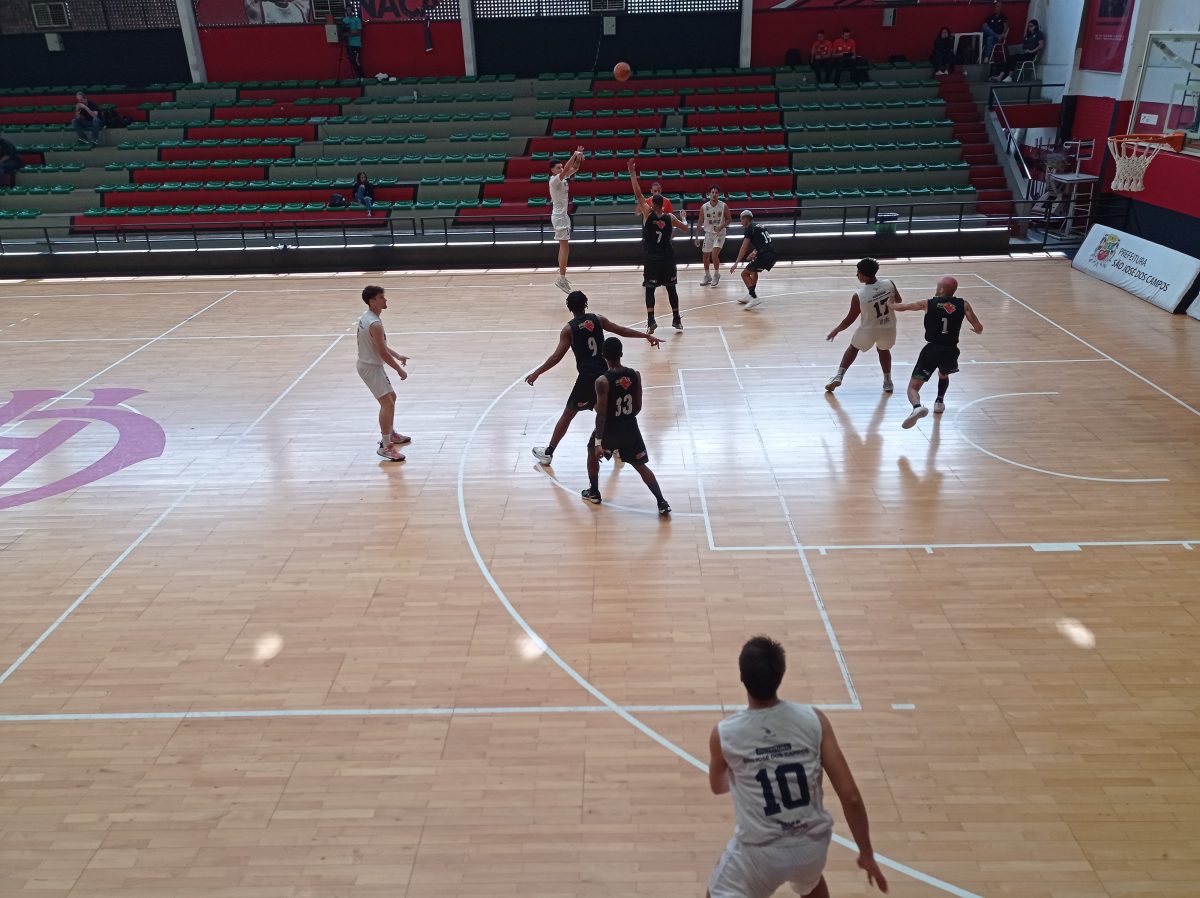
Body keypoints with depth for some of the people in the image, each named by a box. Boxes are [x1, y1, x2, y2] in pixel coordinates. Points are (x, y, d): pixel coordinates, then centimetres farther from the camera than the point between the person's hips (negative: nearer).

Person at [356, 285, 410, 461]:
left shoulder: (367, 316, 7)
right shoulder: (375, 324, -25)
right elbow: (383, 352, -23)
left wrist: (397, 356, 18)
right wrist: (399, 369, -13)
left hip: (370, 364, 11)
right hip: (370, 367, -11)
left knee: (391, 397, 23)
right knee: (387, 404, -12)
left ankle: (390, 433, 37)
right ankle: (385, 446, -11)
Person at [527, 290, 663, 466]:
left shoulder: (568, 329, -4)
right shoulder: (598, 319, 5)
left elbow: (557, 356, -10)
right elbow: (623, 331, 10)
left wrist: (536, 373, -4)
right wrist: (648, 336, 20)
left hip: (587, 377, -3)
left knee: (568, 414, 7)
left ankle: (548, 452, 11)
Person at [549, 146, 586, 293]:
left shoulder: (563, 179, 11)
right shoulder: (554, 180, -14)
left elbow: (574, 168, 11)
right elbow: (566, 169, -27)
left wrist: (579, 157, -6)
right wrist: (575, 154, -23)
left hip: (564, 215, 10)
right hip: (559, 216, -10)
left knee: (563, 247, 12)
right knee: (565, 247, -12)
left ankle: (562, 277, 17)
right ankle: (561, 279, -13)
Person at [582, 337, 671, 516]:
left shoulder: (602, 381, -20)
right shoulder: (635, 375, -6)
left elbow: (601, 414, -20)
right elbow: (638, 407, 2)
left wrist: (598, 442, -16)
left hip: (610, 429, -3)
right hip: (629, 428, 3)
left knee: (592, 453, 27)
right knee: (641, 466, 14)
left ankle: (594, 493, 36)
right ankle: (662, 503, 5)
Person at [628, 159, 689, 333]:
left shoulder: (648, 214, -11)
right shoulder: (670, 218, -4)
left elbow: (638, 194, -13)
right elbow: (685, 228, 11)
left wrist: (632, 174, -9)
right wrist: (683, 219, 32)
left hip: (651, 259, -2)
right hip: (667, 258, 2)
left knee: (649, 289, 3)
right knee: (671, 288, 12)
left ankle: (651, 321, -10)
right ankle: (676, 319, 17)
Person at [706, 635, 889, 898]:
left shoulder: (724, 734, -14)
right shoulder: (814, 721, -14)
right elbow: (851, 797, -11)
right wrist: (867, 854, 3)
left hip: (759, 852, -2)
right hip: (812, 846, 3)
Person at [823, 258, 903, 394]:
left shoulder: (858, 296, -25)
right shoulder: (889, 285, -16)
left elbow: (850, 319, -13)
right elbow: (898, 301, 4)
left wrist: (836, 331, 3)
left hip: (869, 330, -2)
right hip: (888, 327, 3)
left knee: (853, 348, 26)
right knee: (883, 350, 32)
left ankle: (839, 376, 20)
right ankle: (887, 382, 36)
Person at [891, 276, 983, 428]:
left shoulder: (928, 303, 5)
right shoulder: (963, 305, 6)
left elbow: (902, 307, 20)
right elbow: (979, 329, 5)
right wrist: (974, 329, 30)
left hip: (932, 350, -3)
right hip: (950, 352, 3)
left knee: (913, 387, -1)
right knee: (943, 375, 38)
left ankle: (917, 407, -31)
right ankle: (939, 403, 40)